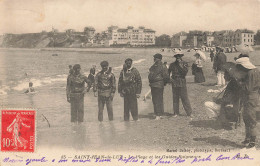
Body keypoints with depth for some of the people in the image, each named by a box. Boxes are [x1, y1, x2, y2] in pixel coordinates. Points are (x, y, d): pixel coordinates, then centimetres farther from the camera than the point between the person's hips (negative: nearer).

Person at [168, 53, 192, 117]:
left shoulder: (184, 64, 4)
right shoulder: (172, 64, 8)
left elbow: (185, 72, -11)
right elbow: (168, 72, 20)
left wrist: (180, 65, -13)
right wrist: (169, 78, 4)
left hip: (182, 83, -2)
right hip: (174, 83, 2)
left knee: (185, 98, -5)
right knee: (175, 99, 6)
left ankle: (189, 112, 1)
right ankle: (176, 113, 15)